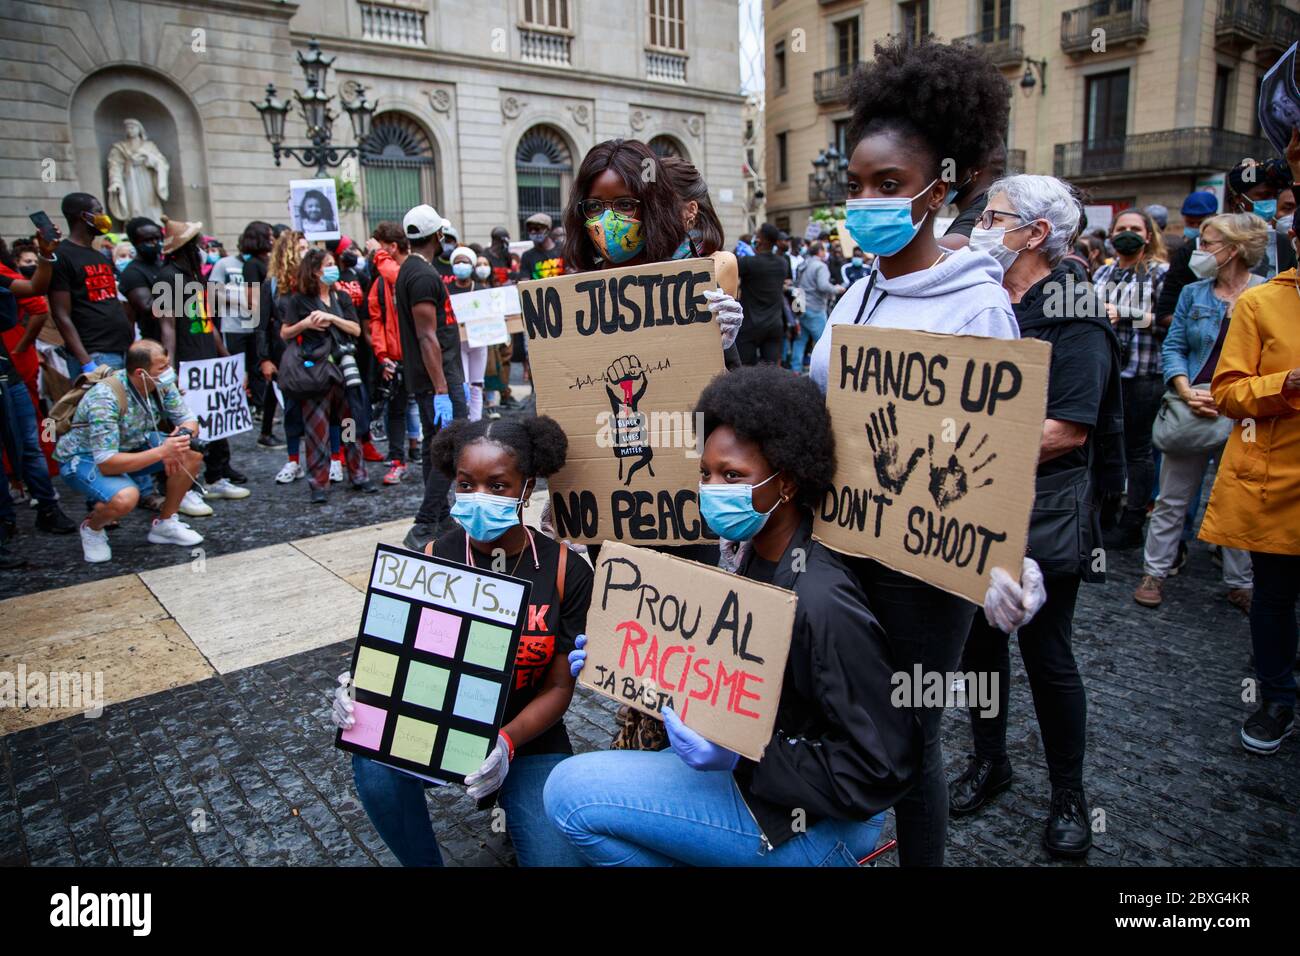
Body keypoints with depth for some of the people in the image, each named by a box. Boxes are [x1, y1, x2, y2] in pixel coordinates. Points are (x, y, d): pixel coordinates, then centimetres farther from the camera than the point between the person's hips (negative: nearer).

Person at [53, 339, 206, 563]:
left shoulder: (162, 384, -16)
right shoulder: (105, 398, -34)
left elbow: (190, 421, -5)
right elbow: (106, 463, -36)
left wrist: (184, 433, -30)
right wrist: (162, 452, -43)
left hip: (131, 445, 7)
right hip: (83, 458, -6)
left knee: (193, 453, -13)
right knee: (125, 498, -36)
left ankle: (165, 523, 5)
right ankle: (92, 528, 1)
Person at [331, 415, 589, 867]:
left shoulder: (566, 571, -11)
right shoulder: (431, 561, -9)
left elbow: (558, 686, -8)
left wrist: (506, 743, -26)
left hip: (527, 739, 0)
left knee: (556, 858, -19)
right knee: (374, 759, -30)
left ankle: (511, 805, 18)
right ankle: (423, 863, 1)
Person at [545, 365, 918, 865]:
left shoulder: (821, 603, -28)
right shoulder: (756, 557, -2)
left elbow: (883, 769, -23)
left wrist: (741, 754, -26)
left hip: (818, 822, -8)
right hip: (750, 761, 9)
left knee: (570, 793, -12)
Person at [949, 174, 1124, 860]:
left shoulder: (1075, 315, -12)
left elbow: (1068, 430, -20)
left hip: (1044, 513, -6)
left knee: (1047, 654, 4)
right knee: (978, 637, 14)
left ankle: (1068, 795, 25)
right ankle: (989, 759, 35)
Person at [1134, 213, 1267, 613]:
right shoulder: (1193, 294, 7)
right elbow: (1173, 347, 4)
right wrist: (1186, 392, -12)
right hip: (1191, 411, 2)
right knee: (1172, 499, 7)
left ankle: (1241, 583, 22)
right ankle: (1154, 572, 17)